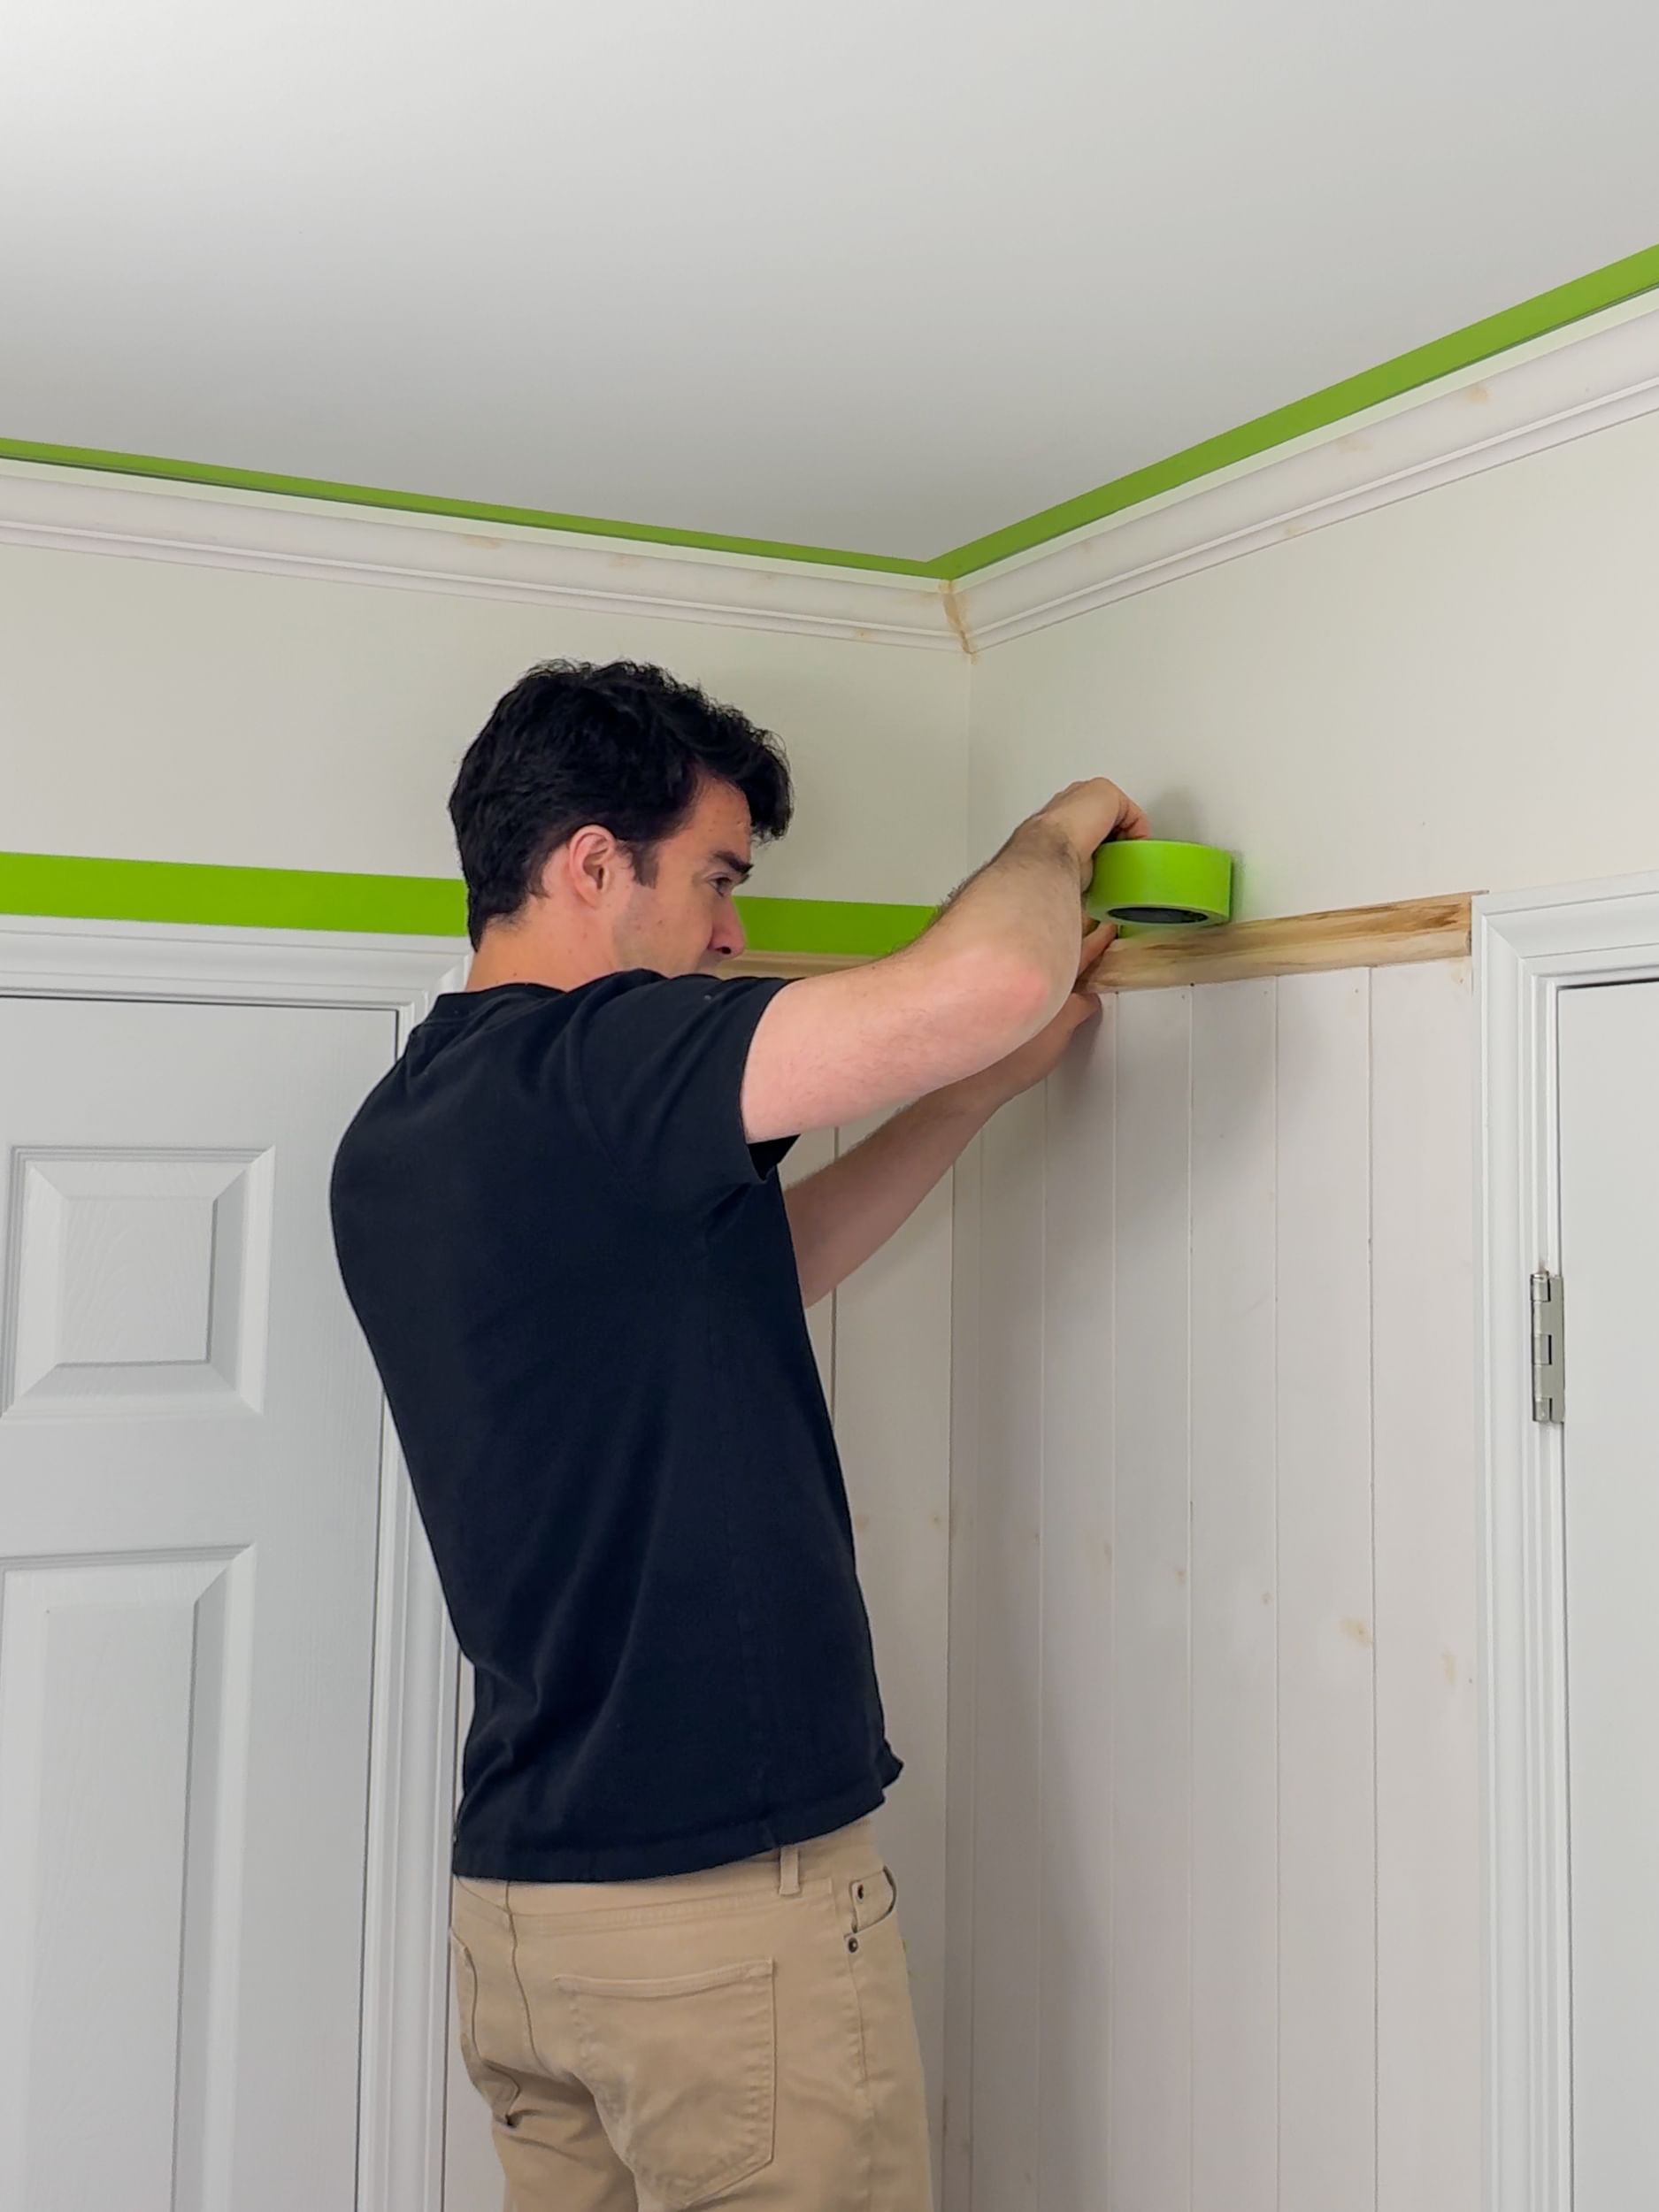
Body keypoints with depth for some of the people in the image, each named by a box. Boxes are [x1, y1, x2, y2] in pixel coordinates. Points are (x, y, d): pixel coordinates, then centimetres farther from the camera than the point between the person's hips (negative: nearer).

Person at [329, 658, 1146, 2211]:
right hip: (722, 1896, -9)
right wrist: (1060, 831, -3)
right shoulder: (579, 1069, -18)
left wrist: (991, 1085, 17)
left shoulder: (395, 1137, 9)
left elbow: (743, 1270, 18)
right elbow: (986, 977, -26)